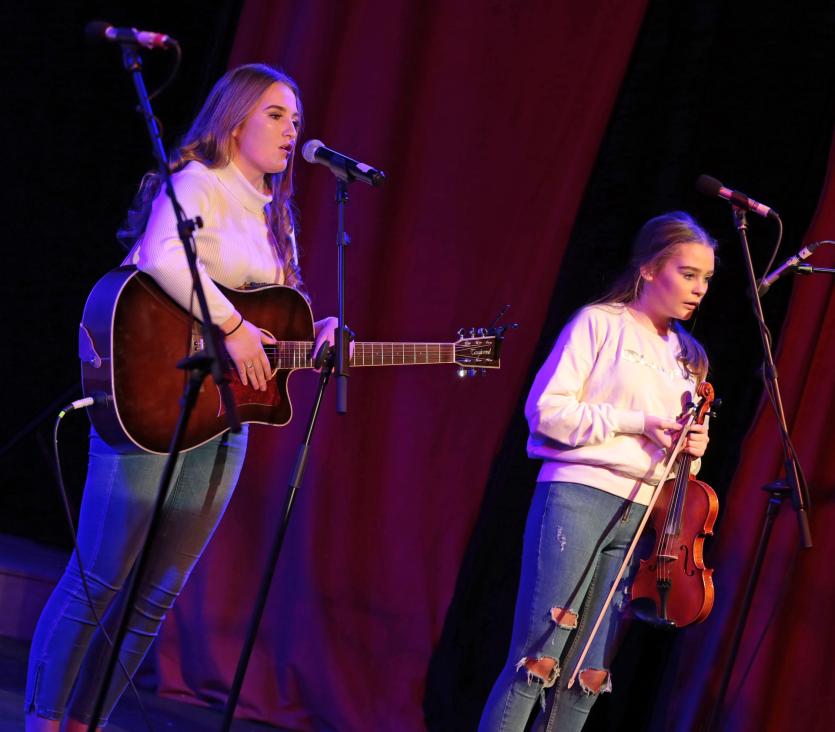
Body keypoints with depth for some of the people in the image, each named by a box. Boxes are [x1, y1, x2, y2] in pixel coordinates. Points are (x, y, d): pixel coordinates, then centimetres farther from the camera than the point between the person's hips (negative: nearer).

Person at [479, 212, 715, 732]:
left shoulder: (687, 357, 19)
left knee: (588, 677, 2)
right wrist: (632, 422, -12)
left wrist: (692, 449, 2)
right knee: (537, 660, -12)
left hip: (642, 518, 6)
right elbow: (547, 410, -7)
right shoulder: (600, 323, 1)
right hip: (577, 497, -6)